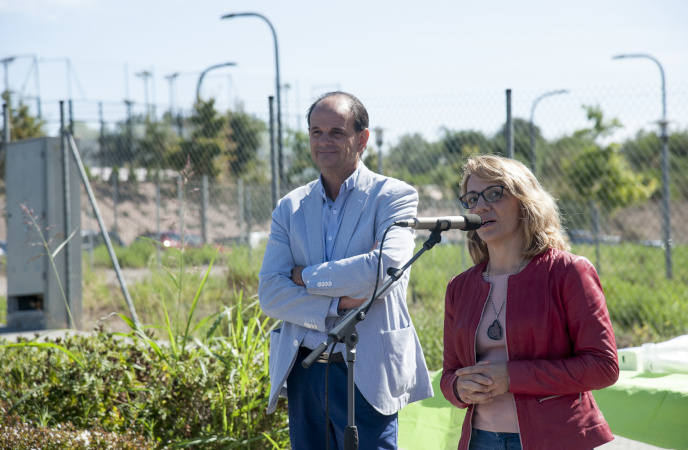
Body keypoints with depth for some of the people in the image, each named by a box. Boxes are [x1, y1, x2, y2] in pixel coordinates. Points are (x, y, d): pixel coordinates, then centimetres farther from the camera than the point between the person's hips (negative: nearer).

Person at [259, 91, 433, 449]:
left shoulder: (394, 196, -1)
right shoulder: (290, 208, 11)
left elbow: (387, 266, -18)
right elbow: (269, 293, 2)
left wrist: (306, 276, -8)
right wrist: (339, 304, -13)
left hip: (366, 376, -4)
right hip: (303, 375, 4)